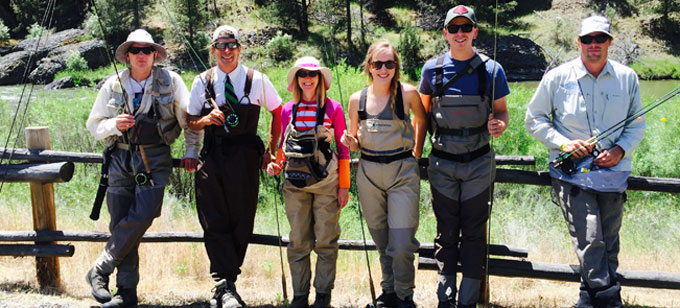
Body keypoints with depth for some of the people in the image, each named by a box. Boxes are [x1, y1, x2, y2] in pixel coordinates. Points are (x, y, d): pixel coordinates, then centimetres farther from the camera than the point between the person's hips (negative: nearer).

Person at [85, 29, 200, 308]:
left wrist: (191, 151, 5)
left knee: (143, 215, -19)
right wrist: (114, 125, -8)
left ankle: (100, 270, -2)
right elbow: (94, 124, 12)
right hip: (120, 158, 2)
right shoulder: (113, 86, 7)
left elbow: (190, 117, 10)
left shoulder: (170, 81, 2)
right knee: (121, 223, 0)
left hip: (155, 159, -2)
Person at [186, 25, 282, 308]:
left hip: (245, 157, -1)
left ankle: (224, 284, 15)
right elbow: (191, 122, 13)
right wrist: (206, 120, -10)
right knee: (215, 223, -5)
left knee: (241, 222, 2)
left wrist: (271, 150, 9)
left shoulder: (257, 80, 2)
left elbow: (278, 113, 13)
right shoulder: (202, 82, 7)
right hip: (212, 156, 1)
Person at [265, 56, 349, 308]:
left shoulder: (333, 108, -1)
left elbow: (343, 149, 2)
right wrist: (277, 165, -2)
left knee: (325, 241, 3)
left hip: (326, 183, -2)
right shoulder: (288, 110, 7)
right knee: (298, 241, 6)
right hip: (296, 183, 2)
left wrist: (344, 186, -1)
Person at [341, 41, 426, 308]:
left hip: (402, 172, -3)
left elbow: (421, 120, 16)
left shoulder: (407, 93, -5)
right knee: (381, 241, 13)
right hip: (369, 173, 3)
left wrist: (418, 150, 13)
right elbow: (355, 142, 11)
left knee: (401, 244, -9)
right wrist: (349, 142, -10)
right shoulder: (357, 99, 1)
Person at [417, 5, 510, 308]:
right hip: (442, 164, 1)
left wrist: (499, 125, -18)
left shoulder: (491, 70, -3)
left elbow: (502, 112, 5)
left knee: (474, 233, 4)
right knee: (446, 232, 8)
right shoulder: (432, 69, 0)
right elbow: (423, 111, 10)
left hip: (478, 164, -1)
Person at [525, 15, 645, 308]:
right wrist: (562, 143, -8)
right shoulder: (557, 77, 0)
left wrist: (621, 149, -7)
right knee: (590, 242, -17)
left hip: (613, 173, 3)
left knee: (608, 247, 10)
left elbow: (637, 124, 13)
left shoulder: (627, 78, 5)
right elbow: (533, 118, 7)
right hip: (572, 172, -3)